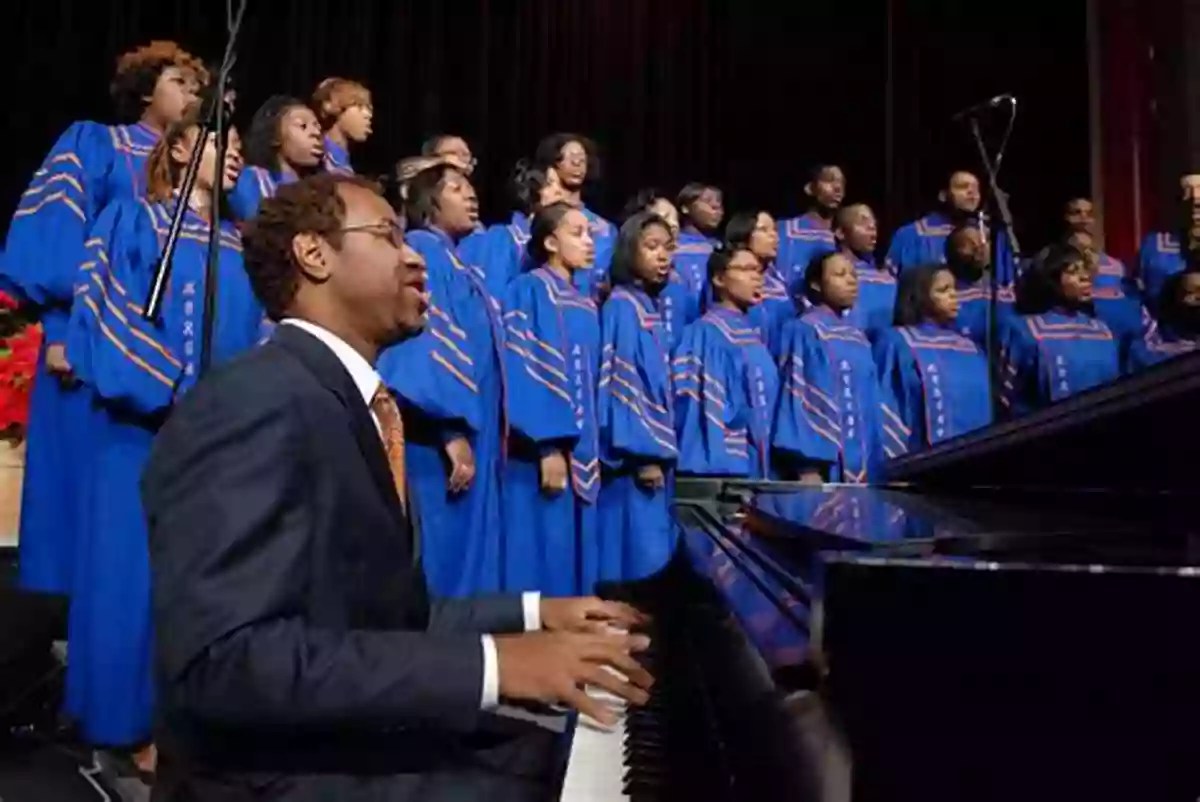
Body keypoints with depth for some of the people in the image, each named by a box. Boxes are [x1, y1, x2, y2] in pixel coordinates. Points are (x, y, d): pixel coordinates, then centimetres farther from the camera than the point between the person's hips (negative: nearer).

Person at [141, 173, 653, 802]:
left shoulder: (354, 405, 10)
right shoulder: (256, 400, -19)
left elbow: (382, 616, 11)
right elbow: (226, 659, -28)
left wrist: (532, 615, 7)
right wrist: (491, 663, -29)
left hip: (370, 744, 8)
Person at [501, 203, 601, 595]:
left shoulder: (587, 307, 18)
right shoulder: (529, 290, -6)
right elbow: (523, 372, -14)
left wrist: (591, 452, 14)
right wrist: (547, 446, -21)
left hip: (580, 453, 8)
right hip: (543, 451, -8)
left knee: (573, 563, 11)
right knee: (543, 561, -6)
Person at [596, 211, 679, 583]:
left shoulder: (651, 307, 16)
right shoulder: (621, 306, -10)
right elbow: (622, 385, -16)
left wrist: (659, 451, 16)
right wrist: (642, 454, -20)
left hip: (652, 450, 9)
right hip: (636, 456, -9)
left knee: (654, 560, 11)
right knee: (639, 562, -7)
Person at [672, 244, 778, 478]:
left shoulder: (752, 336, 16)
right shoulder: (707, 333, -9)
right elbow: (707, 408, -16)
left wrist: (764, 470, 14)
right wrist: (719, 469, -23)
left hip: (753, 466, 8)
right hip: (722, 467, -8)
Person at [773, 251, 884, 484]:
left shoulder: (860, 339, 17)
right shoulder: (804, 331, -4)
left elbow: (869, 405, 18)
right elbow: (796, 394, -10)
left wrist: (873, 465, 12)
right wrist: (807, 466, -19)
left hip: (858, 463, 7)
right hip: (818, 459, -7)